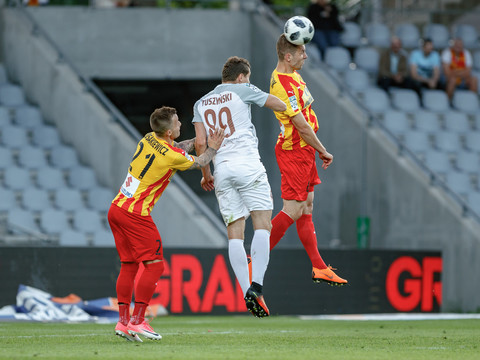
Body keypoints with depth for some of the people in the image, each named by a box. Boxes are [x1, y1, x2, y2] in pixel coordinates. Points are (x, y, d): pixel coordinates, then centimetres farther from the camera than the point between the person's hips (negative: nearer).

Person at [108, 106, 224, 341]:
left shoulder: (150, 139, 7)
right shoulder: (172, 156, -16)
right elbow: (199, 163, 5)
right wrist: (213, 148, 20)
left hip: (116, 208, 9)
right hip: (135, 214, -9)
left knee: (128, 265, 11)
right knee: (154, 265, -4)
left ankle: (123, 321, 8)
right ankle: (137, 321, -8)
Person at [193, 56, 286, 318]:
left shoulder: (201, 104, 19)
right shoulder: (242, 91, 7)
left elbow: (200, 142, 11)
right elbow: (281, 106, 16)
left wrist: (206, 174, 21)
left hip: (221, 170, 5)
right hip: (248, 165, -4)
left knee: (235, 233, 3)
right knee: (262, 225, -5)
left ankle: (246, 292, -8)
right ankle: (256, 286, -20)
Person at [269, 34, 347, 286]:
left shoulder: (289, 75, 7)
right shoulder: (283, 85, -23)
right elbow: (301, 125, -20)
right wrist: (323, 151, -11)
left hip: (303, 151, 10)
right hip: (294, 153, -10)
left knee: (306, 209, 12)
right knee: (292, 211, -8)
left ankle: (318, 268, 17)